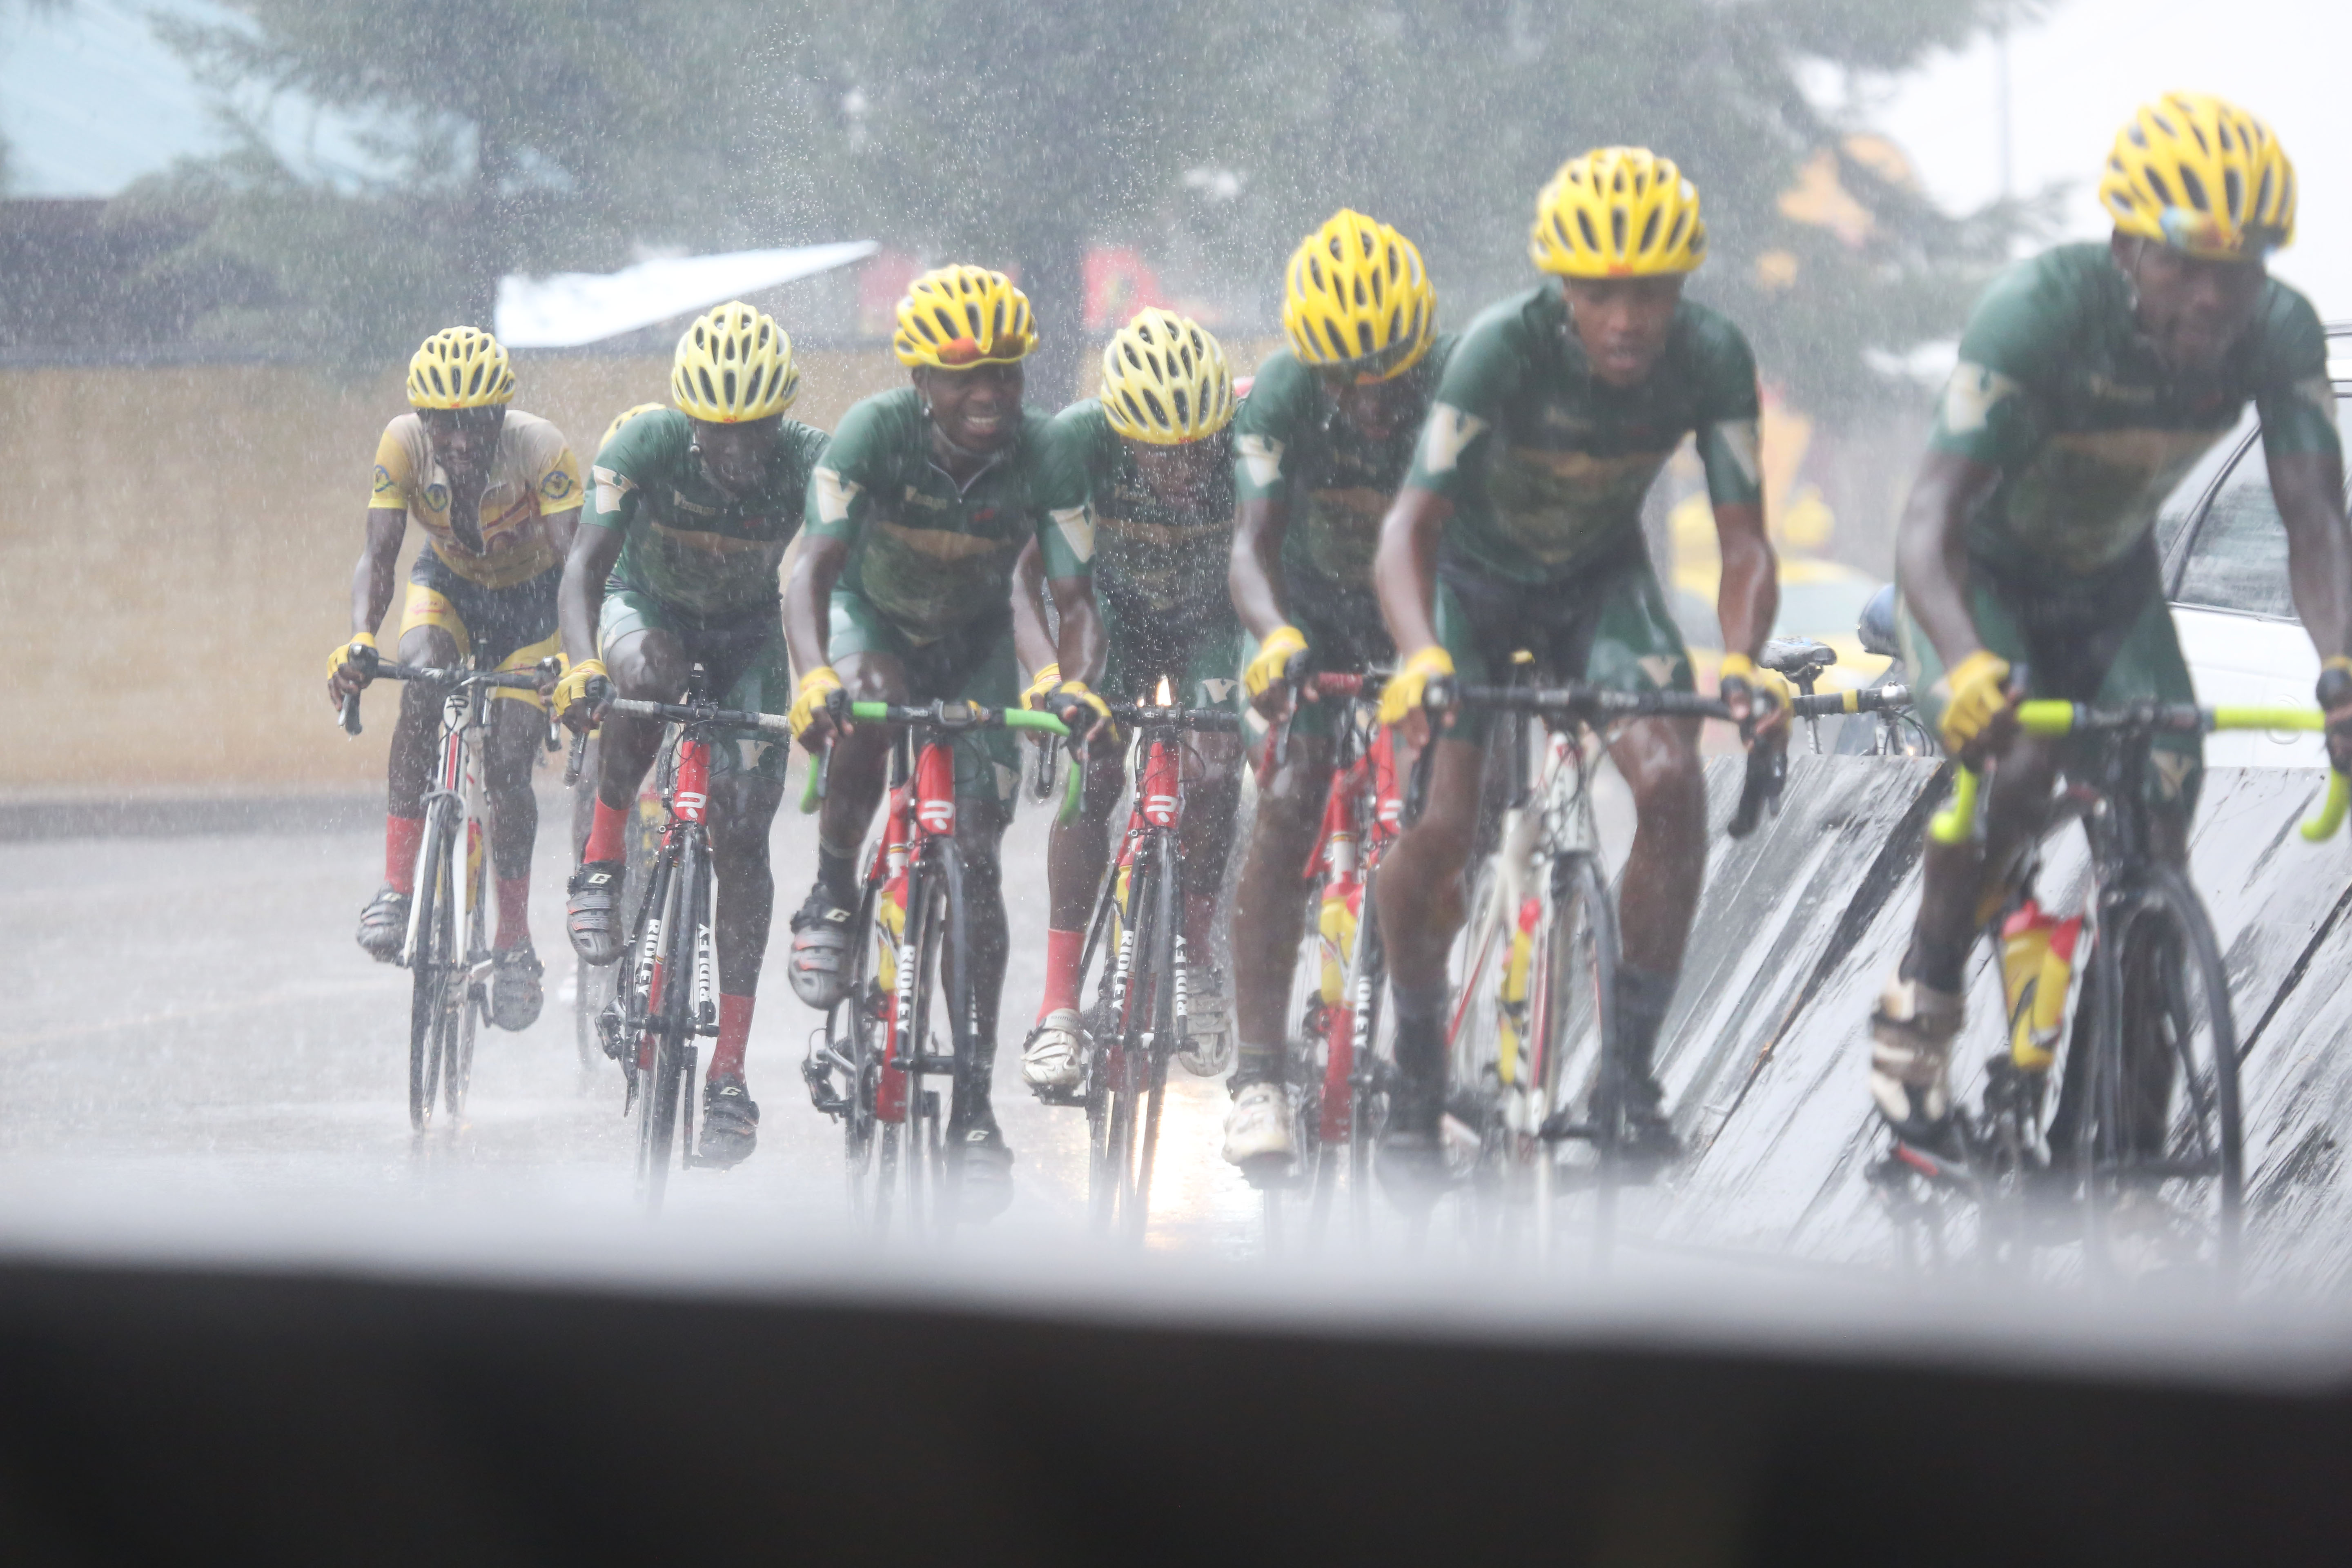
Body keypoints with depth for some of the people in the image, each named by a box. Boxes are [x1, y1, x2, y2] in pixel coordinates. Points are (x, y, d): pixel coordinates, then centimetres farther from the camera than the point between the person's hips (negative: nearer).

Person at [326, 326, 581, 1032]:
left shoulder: (541, 449, -33)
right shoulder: (405, 444, -27)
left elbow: (577, 563, -38)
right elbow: (378, 556, -28)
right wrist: (359, 640, -47)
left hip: (530, 601, -1)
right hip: (448, 586, 1)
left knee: (508, 769, -11)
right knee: (421, 685, -31)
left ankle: (515, 943, 10)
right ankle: (397, 887, -27)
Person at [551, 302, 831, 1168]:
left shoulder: (810, 460, -29)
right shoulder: (645, 443, -31)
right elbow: (585, 563, -37)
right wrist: (582, 665, -55)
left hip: (748, 629, 1)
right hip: (649, 606, -1)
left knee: (741, 838, -9)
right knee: (649, 674, -39)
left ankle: (730, 1072, -4)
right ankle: (601, 864, -17)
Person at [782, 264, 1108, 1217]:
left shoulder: (1042, 458, -26)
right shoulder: (874, 434, -29)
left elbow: (1075, 601, -25)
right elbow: (812, 571, -36)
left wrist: (1077, 681, -48)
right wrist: (814, 675, -55)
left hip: (977, 645, 1)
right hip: (873, 617, -1)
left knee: (977, 856, -8)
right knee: (868, 711, -37)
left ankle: (974, 1104, -3)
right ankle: (832, 897, -10)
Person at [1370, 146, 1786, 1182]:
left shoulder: (1712, 359, -25)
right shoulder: (1505, 348, -32)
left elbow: (1744, 542, -23)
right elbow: (1411, 523, -37)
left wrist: (1741, 661, -43)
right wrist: (1422, 659, -54)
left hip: (1601, 578, 2)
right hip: (1477, 579, -2)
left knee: (1672, 783, -22)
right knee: (1439, 831, -17)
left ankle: (1633, 1057, -7)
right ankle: (1416, 1072, 7)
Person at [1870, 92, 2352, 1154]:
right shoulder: (2041, 310, -35)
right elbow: (1930, 518, -42)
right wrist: (1966, 662, -61)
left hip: (2110, 585, 4)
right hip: (1980, 579, -4)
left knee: (2159, 831, -13)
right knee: (2018, 765, -31)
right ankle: (1918, 1010, -11)